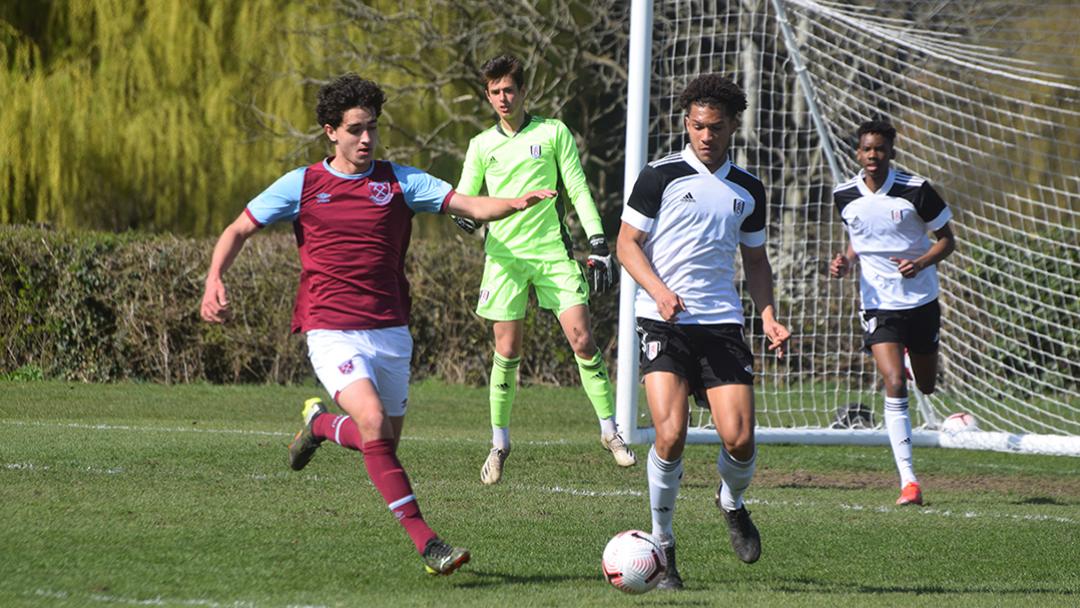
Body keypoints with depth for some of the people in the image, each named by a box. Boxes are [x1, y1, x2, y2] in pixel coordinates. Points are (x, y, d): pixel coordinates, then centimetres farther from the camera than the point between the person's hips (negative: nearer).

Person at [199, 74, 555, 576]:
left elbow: (471, 206, -4)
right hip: (332, 331, -4)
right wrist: (214, 280, -7)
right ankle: (425, 542, -19)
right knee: (375, 425, -23)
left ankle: (320, 424, 42)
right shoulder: (302, 185, 3)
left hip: (389, 332, 4)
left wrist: (516, 203, -24)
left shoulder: (399, 181, 5)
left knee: (384, 443, 9)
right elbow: (238, 231, 10)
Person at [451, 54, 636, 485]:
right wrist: (464, 215, -14)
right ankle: (500, 443, 10)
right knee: (507, 351, -3)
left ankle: (609, 430, 0)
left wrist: (598, 246, -3)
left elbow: (578, 191, 5)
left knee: (583, 340, -9)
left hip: (553, 253, -1)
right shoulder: (482, 145, 10)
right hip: (506, 256, 1)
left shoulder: (553, 133, 6)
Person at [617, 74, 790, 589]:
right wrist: (659, 291, -17)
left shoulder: (748, 189, 12)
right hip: (665, 325, -3)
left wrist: (768, 316, 7)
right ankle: (662, 546, 0)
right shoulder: (661, 176, -2)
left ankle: (732, 504, 27)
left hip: (722, 323, 3)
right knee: (671, 436, -18)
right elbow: (627, 242, 0)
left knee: (740, 439, -9)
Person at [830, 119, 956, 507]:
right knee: (894, 385, -17)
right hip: (879, 304, 0)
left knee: (926, 386, 14)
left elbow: (947, 239, -2)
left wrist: (922, 262, -20)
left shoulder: (916, 190, -11)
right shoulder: (845, 196, -2)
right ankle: (908, 480, -15)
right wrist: (846, 262, -3)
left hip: (921, 300, 0)